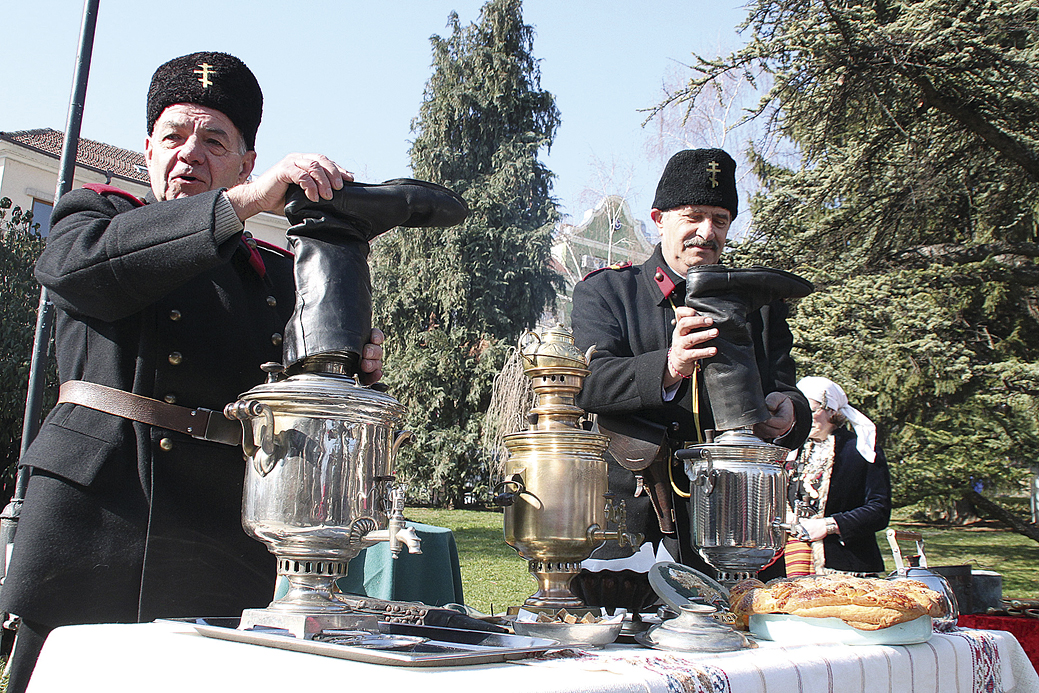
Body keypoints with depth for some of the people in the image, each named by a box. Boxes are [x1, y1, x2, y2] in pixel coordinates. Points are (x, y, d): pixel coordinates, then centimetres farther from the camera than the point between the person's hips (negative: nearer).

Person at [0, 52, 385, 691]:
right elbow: (76, 262, -14)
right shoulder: (96, 212, 13)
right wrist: (245, 202, -22)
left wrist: (351, 376, -10)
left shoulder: (281, 276, 16)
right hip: (91, 517, -1)